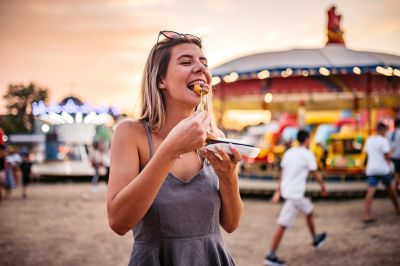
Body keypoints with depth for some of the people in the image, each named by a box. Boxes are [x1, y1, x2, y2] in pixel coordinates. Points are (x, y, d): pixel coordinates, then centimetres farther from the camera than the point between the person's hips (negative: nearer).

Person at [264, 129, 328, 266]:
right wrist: (323, 186, 15)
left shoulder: (289, 152, 11)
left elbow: (282, 174, 12)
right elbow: (316, 174, -2)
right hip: (295, 194, -8)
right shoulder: (308, 154, -9)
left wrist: (278, 191, 15)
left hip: (286, 190, 8)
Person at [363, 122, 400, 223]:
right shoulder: (383, 141, -10)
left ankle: (367, 215, -19)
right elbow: (387, 156, -13)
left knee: (371, 191, -6)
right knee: (390, 188, 17)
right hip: (383, 169, -4)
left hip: (371, 169, 4)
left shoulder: (369, 139, 10)